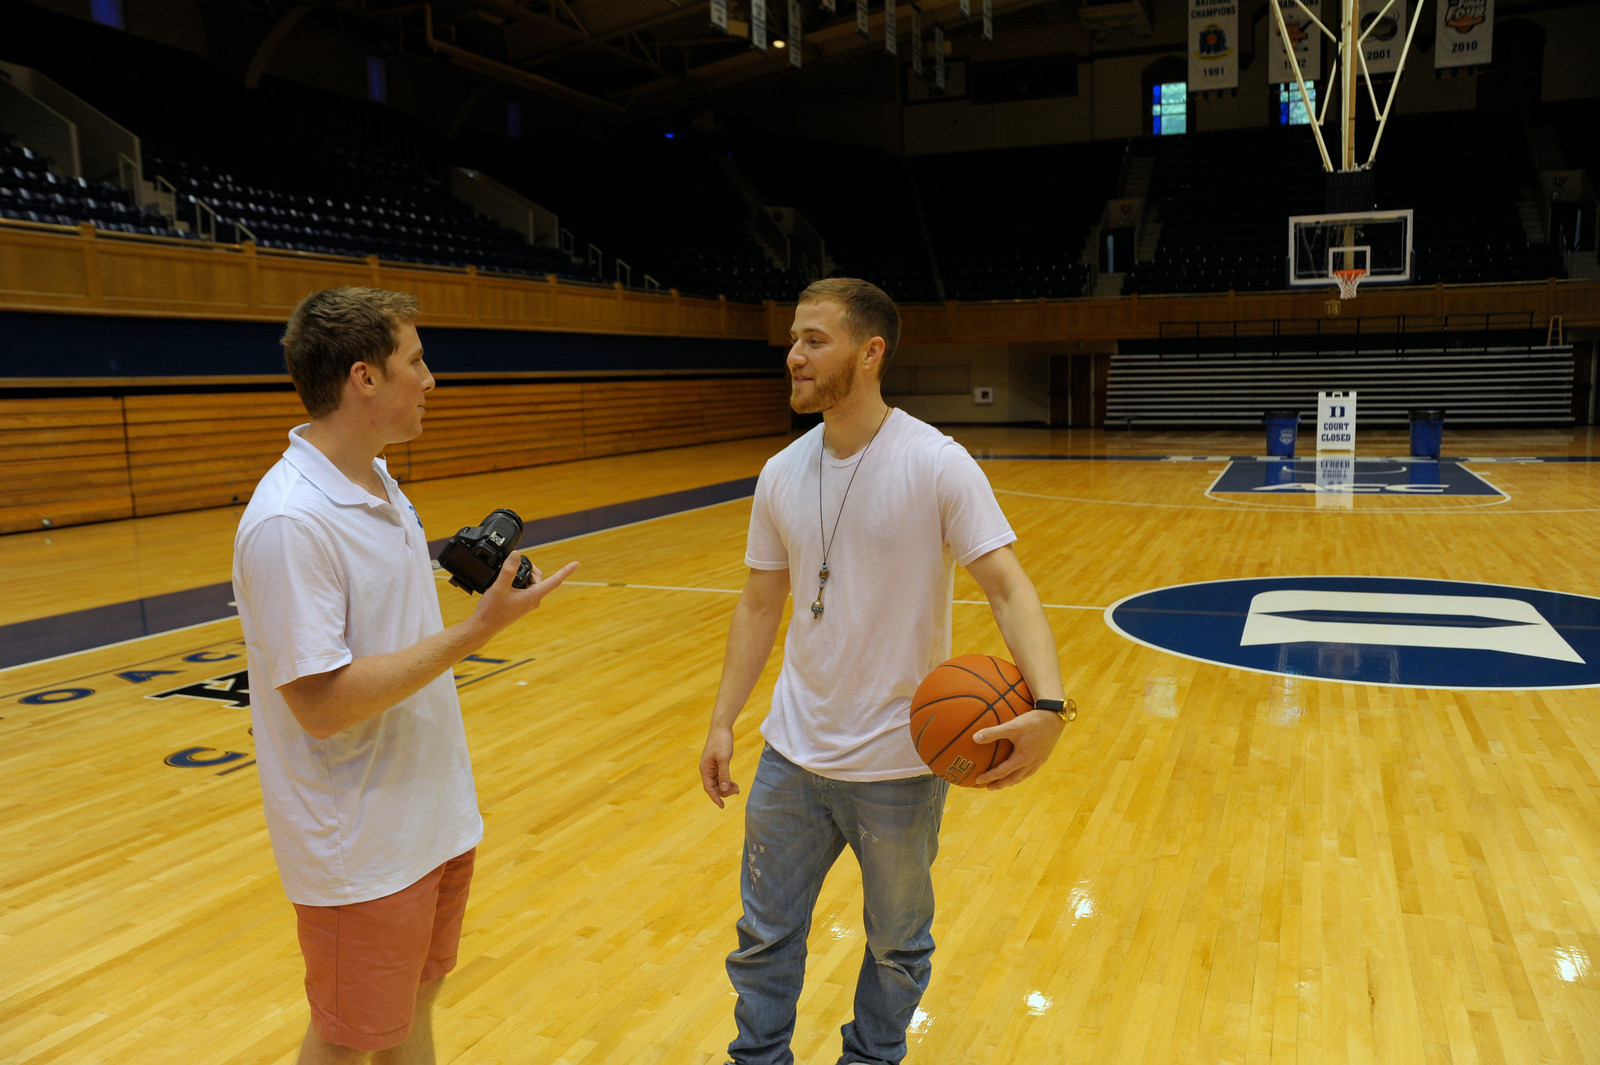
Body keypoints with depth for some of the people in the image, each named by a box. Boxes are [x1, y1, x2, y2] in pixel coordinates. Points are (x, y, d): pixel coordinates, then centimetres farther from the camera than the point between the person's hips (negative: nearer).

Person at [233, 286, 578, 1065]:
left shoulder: (377, 483, 5)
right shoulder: (291, 521, -25)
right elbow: (322, 702, -27)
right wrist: (475, 631, -26)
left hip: (432, 818, 9)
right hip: (360, 850, -8)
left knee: (415, 1001, 24)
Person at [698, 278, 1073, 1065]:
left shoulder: (937, 465, -15)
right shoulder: (781, 474, 1)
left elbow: (1007, 587, -19)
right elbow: (760, 605, 8)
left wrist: (1047, 704, -34)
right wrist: (722, 722, 5)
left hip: (900, 765, -4)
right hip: (793, 755, 4)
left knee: (897, 944, 17)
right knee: (764, 937, 16)